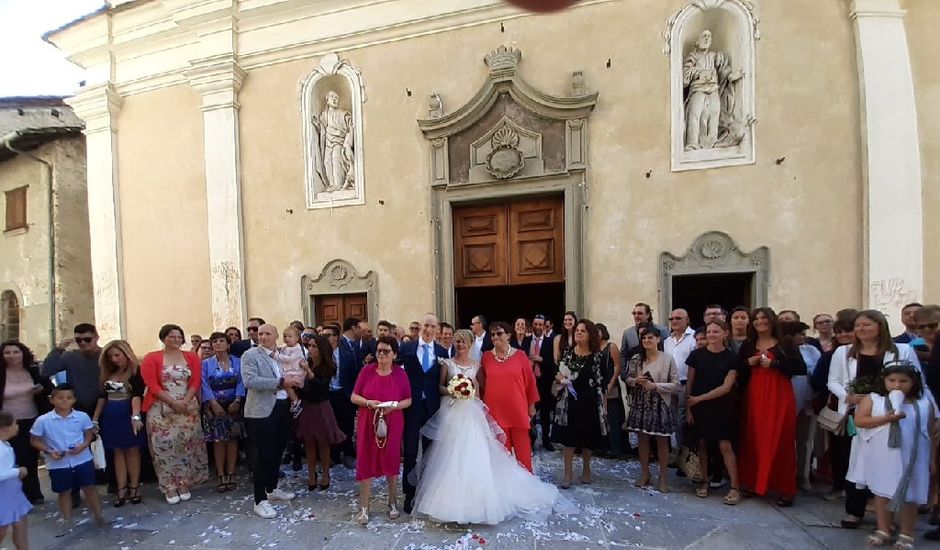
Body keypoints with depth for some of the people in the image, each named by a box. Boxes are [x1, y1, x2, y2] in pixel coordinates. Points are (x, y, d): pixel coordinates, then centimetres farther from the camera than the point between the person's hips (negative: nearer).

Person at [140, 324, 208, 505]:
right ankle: (169, 487, 10)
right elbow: (152, 385, -8)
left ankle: (184, 485, 16)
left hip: (188, 408, 2)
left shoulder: (191, 357, 7)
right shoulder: (151, 358, 0)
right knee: (165, 446, -1)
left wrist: (185, 401, -14)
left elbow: (196, 382, 1)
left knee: (186, 445, 4)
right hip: (161, 410, -2)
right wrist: (173, 402, -15)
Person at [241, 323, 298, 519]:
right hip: (262, 412, -6)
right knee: (265, 455, -3)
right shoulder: (250, 355, -7)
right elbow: (249, 380, -21)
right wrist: (280, 382, -24)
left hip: (283, 408, 6)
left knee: (277, 452, 17)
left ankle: (272, 489, 35)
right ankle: (260, 501, 9)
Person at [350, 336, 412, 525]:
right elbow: (354, 397, 0)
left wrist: (394, 406, -17)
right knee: (366, 462, 3)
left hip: (392, 424, 0)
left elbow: (408, 400, 1)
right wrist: (368, 402, -19)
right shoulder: (367, 370, -4)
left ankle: (393, 503, 30)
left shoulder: (400, 373, -4)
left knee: (391, 461, 11)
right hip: (368, 423, 0)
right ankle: (364, 508, 17)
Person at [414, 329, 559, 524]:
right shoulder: (447, 364, 4)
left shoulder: (476, 365, 9)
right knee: (451, 454, -2)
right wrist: (451, 391, -14)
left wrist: (473, 389, -10)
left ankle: (474, 499, 10)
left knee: (473, 453, -3)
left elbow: (479, 389, 12)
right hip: (452, 411, -1)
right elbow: (440, 387, 5)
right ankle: (452, 500, 10)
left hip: (471, 412, 1)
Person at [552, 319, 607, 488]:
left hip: (588, 402, -1)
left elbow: (600, 382, -1)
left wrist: (601, 405, -3)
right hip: (569, 401, 1)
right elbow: (559, 373, 8)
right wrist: (559, 377, -14)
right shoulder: (567, 352, 1)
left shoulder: (596, 356, -4)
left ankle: (586, 468, 33)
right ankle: (568, 473, 13)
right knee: (568, 437, 3)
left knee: (587, 438, 12)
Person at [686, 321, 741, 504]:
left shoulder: (731, 357, -4)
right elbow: (690, 383, 2)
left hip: (722, 408, -1)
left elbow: (726, 387, -8)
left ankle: (735, 487, 4)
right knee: (702, 444, 7)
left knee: (725, 446, -4)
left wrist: (699, 398, -11)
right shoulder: (697, 354, -1)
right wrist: (688, 407, -2)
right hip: (698, 407, 2)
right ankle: (704, 481, 20)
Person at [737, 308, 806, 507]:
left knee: (779, 441, -3)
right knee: (753, 440, 4)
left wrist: (773, 364, -14)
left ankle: (785, 490, 7)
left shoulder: (786, 344, 2)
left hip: (779, 397, -3)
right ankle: (753, 483, 16)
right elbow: (739, 374, 13)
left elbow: (801, 369, -8)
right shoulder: (747, 346, 12)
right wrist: (749, 363, -5)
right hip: (754, 397, 3)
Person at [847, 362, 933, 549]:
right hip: (881, 458, 0)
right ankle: (883, 530, 25)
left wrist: (931, 460, 8)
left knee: (909, 496, 7)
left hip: (911, 459, 1)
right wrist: (887, 418, -21)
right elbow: (859, 421, -12)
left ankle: (907, 535, 24)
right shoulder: (872, 399, -5)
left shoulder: (924, 404, 1)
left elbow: (930, 433, 8)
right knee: (882, 492, 10)